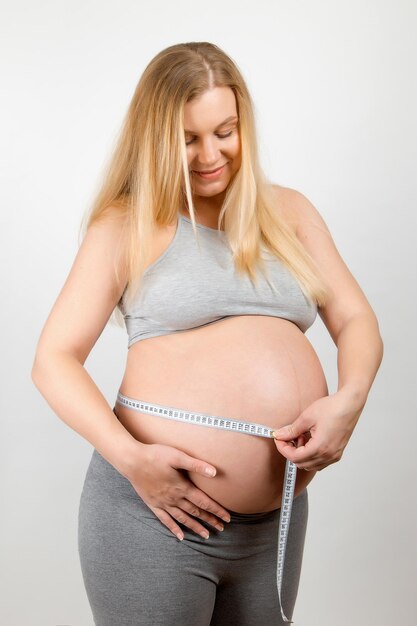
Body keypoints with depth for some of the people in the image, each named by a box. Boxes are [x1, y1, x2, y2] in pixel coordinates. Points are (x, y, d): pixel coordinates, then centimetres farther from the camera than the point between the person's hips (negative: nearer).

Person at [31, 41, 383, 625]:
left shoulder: (287, 211, 10)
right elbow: (53, 360, -5)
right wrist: (129, 457, -19)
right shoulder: (128, 223, -1)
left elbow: (357, 322, 7)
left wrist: (349, 398, -14)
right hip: (157, 510, -4)